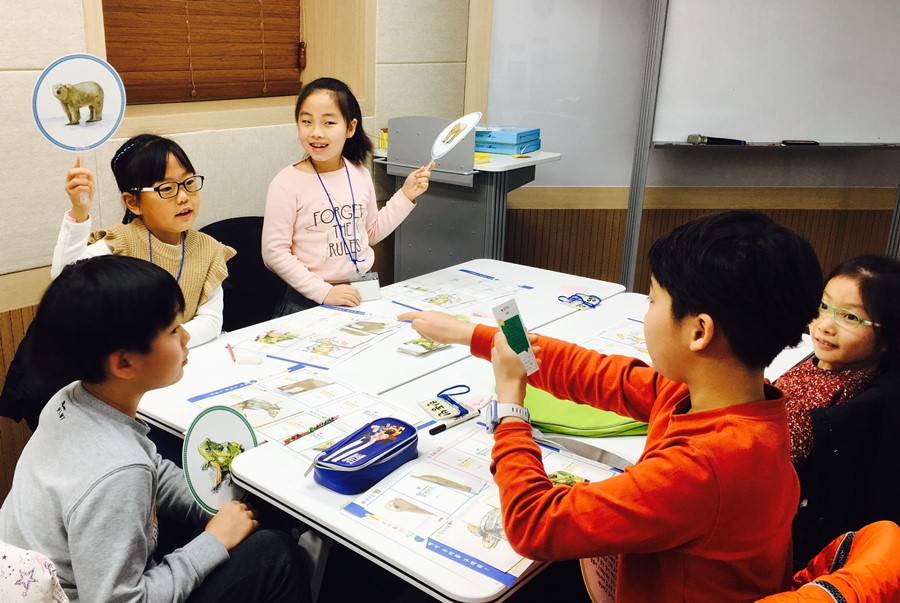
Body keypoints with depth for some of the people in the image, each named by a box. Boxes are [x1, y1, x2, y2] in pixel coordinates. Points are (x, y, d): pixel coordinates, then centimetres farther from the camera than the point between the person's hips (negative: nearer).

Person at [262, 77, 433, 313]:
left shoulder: (360, 174, 5)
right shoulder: (288, 183, -10)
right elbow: (274, 252, -11)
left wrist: (405, 196, 9)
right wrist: (324, 292, -17)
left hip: (362, 291, 4)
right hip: (310, 301, -4)